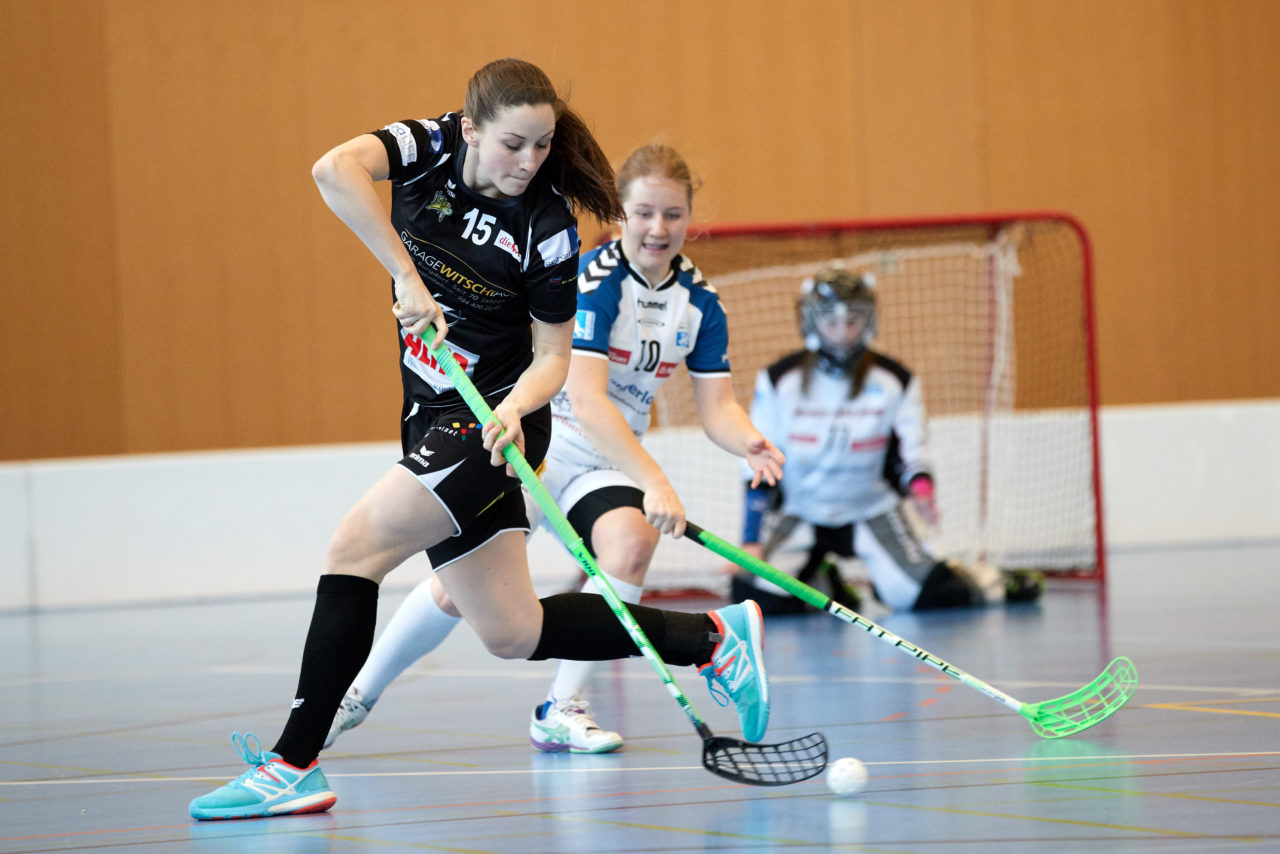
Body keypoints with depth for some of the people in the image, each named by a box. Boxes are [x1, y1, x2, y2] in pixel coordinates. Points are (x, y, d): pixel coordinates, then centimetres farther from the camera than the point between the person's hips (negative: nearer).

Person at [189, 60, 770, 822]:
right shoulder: (430, 151, -6)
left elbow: (553, 354, -6)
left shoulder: (548, 227, -13)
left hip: (492, 424, -6)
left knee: (355, 545, -19)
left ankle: (295, 764, -14)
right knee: (513, 634, 9)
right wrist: (406, 276, -29)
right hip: (435, 420, 6)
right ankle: (711, 637, 22)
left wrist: (516, 407, -26)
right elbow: (334, 170, -26)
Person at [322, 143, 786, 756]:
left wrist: (748, 443, -27)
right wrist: (652, 480, -41)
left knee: (632, 541, -26)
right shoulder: (595, 279, -23)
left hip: (608, 461, 4)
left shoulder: (699, 302, -4)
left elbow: (716, 406, -3)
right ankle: (359, 693, 16)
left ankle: (561, 710, -14)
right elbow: (585, 397, -32)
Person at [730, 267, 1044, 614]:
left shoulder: (896, 382, -8)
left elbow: (911, 455, -5)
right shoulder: (778, 381, -11)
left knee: (922, 593, -19)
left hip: (872, 508, 0)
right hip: (796, 513, 0)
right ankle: (819, 581, 11)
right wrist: (751, 542, -11)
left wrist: (921, 491, -29)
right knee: (757, 596, -23)